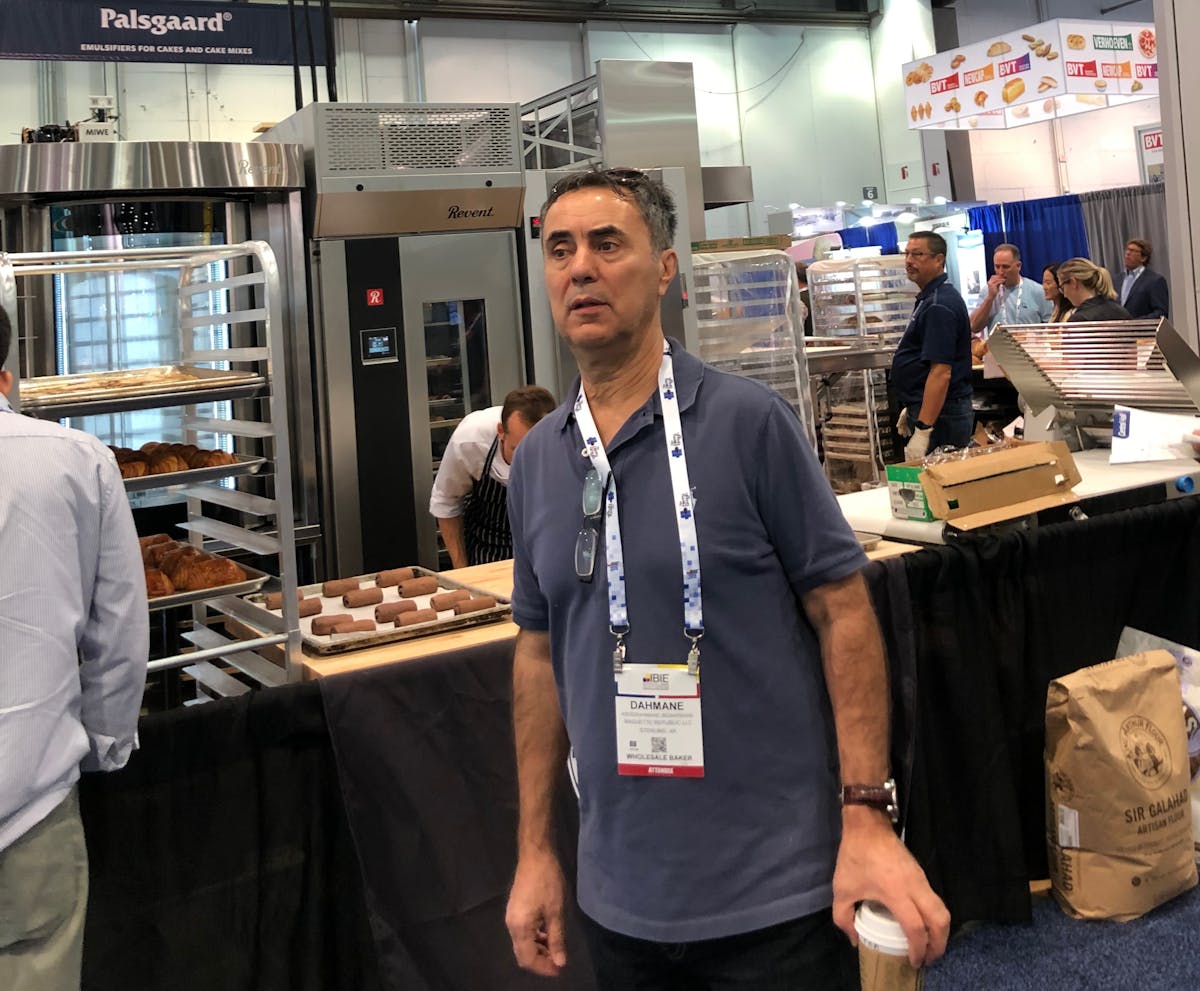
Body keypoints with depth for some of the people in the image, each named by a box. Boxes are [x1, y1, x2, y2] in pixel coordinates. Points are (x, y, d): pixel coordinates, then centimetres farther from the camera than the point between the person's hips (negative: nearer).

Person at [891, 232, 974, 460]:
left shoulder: (939, 306, -18)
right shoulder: (929, 298, 15)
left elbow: (941, 372, -25)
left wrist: (922, 431, -29)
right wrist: (911, 408, 25)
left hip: (939, 416, -11)